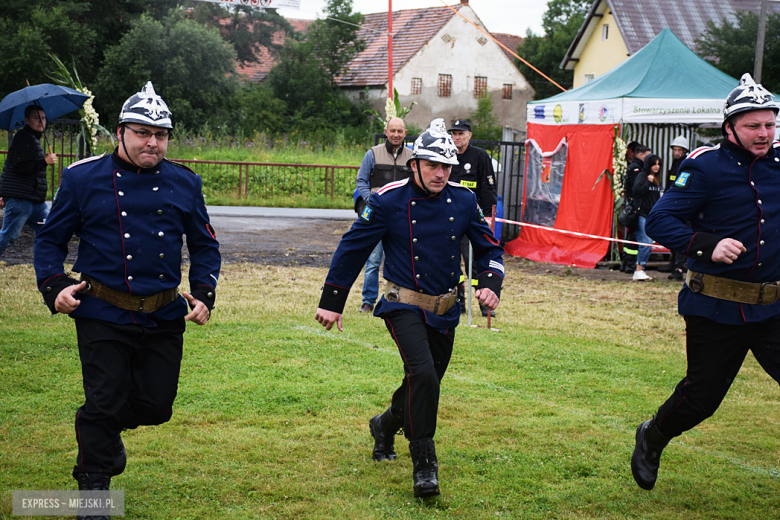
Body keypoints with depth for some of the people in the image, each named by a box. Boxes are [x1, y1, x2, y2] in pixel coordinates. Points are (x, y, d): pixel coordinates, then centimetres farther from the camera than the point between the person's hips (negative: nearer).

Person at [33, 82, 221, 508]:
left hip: (164, 317, 3)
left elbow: (204, 245, 16)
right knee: (104, 403, -4)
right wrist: (55, 287, -9)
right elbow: (50, 239, 7)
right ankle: (93, 491, 14)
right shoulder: (83, 178, 0)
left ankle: (106, 430, 42)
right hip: (102, 315, -3)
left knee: (156, 405, 9)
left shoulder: (184, 183, 7)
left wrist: (204, 293, 2)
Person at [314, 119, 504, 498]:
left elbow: (488, 248, 11)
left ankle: (385, 425, 47)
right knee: (422, 374, -25)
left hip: (445, 310, 5)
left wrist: (490, 285, -9)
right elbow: (352, 249, -4)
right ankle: (424, 464, -12)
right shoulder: (389, 201, -11)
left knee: (426, 385, 15)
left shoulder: (463, 201, 0)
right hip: (404, 306, -5)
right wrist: (331, 303, -2)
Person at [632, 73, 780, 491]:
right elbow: (659, 221, -14)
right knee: (701, 397, 9)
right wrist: (708, 245, -27)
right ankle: (651, 439, 39)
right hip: (716, 310, -4)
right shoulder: (706, 168, -9)